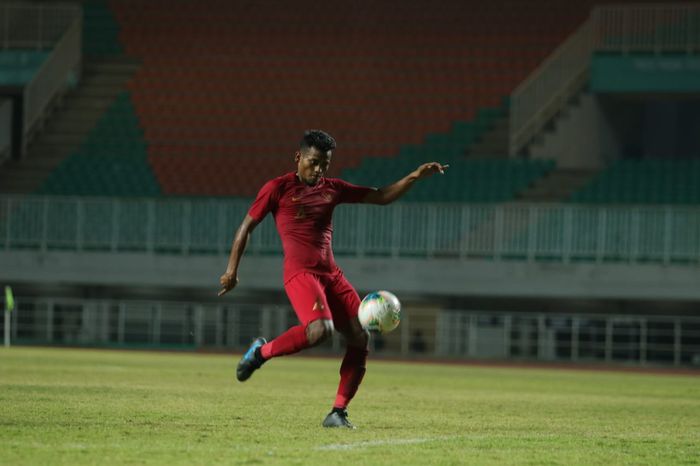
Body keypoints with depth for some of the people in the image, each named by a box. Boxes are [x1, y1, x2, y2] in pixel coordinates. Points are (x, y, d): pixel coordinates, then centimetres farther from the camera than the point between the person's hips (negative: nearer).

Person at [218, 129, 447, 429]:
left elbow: (382, 197, 19)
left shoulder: (333, 189, 16)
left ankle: (338, 413, -3)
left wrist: (414, 177, 6)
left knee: (360, 339, -7)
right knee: (320, 329, -31)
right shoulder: (278, 189, 1)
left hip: (331, 274, 6)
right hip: (300, 273, -6)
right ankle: (261, 352, -7)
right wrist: (232, 270, 0)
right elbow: (246, 227, 5)